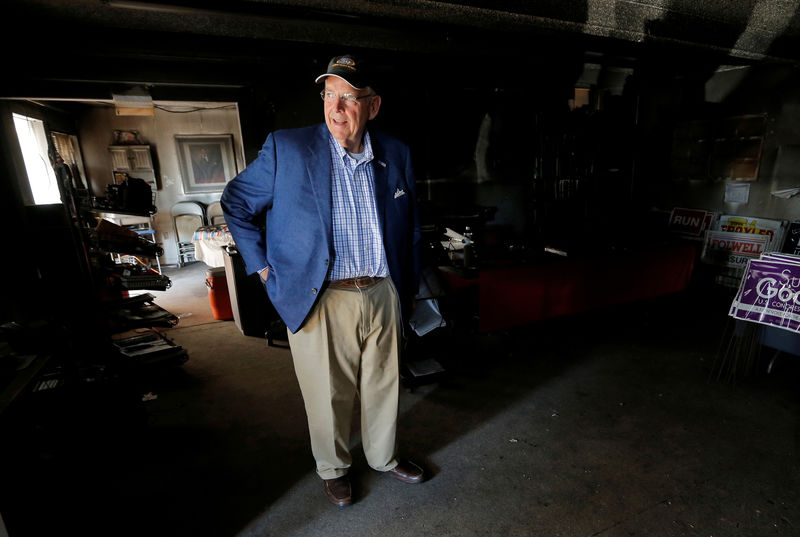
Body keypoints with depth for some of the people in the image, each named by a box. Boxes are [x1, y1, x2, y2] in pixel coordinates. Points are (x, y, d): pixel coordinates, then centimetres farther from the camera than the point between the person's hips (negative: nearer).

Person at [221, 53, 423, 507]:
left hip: (384, 298, 3)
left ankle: (384, 456, 46)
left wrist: (410, 287, 14)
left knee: (384, 388, 19)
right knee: (329, 396, 13)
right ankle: (334, 468, 42)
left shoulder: (397, 155, 4)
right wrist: (263, 266, -1)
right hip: (320, 302, -2)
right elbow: (236, 202, 5)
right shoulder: (286, 149, -6)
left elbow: (411, 227, 14)